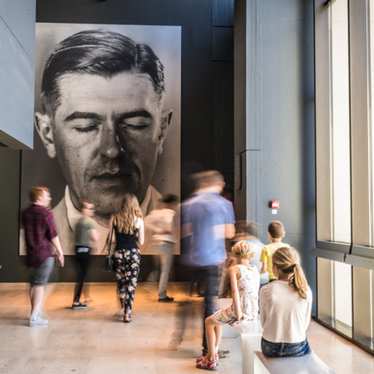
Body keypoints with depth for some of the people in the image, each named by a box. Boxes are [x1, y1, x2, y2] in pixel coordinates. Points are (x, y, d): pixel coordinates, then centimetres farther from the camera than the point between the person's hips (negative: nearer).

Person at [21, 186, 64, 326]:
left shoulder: (25, 213, 6)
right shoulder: (46, 213, -14)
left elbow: (28, 232, 12)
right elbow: (53, 235, -13)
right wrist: (60, 252, -3)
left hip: (31, 253, 6)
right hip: (45, 253, -6)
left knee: (33, 283, 16)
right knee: (40, 284, -3)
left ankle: (36, 311, 27)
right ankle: (34, 317, -5)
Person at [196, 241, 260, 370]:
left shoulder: (233, 269, -5)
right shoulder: (255, 269, 11)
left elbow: (235, 291, -17)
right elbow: (256, 292, 10)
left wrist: (238, 313, -16)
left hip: (240, 310, -6)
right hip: (254, 313, 7)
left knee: (209, 321, 19)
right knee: (217, 318, 31)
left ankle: (211, 359, 19)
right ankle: (214, 352, 36)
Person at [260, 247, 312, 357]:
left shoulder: (266, 291, -16)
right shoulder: (306, 291, -12)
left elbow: (263, 322, -4)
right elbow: (306, 323, -1)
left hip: (271, 348, -1)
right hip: (297, 348, 1)